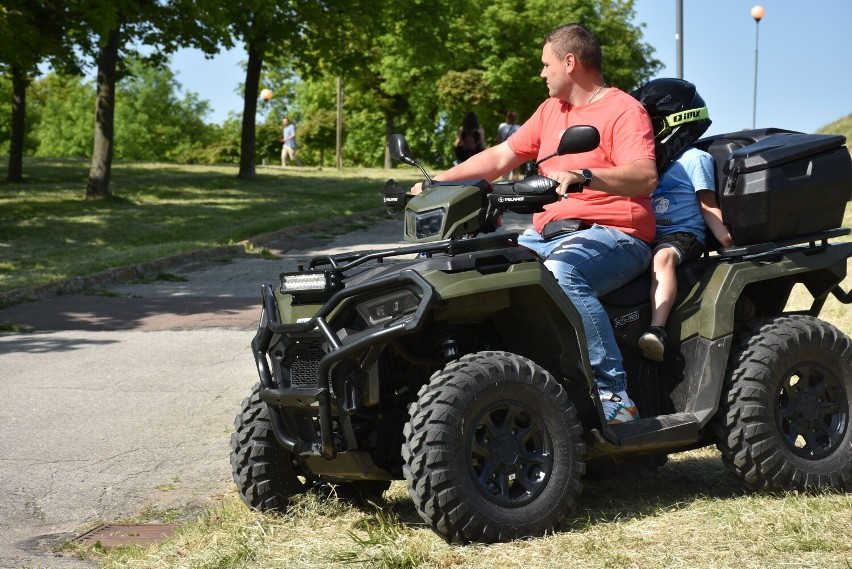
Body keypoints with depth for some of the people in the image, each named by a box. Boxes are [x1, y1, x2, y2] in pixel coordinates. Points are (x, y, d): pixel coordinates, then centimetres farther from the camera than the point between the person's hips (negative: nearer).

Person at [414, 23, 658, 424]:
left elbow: (645, 177, -19)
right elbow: (500, 157, 23)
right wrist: (436, 182, 14)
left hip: (611, 235, -8)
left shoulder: (624, 111, -3)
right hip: (546, 234, 8)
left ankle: (613, 395, -37)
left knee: (561, 270, -39)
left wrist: (584, 175, -36)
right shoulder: (550, 110, 23)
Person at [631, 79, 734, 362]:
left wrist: (727, 239, -14)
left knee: (663, 257, -39)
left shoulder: (694, 159, 4)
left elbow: (708, 206, 0)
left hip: (683, 233, -7)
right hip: (647, 234, 7)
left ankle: (657, 331, -52)